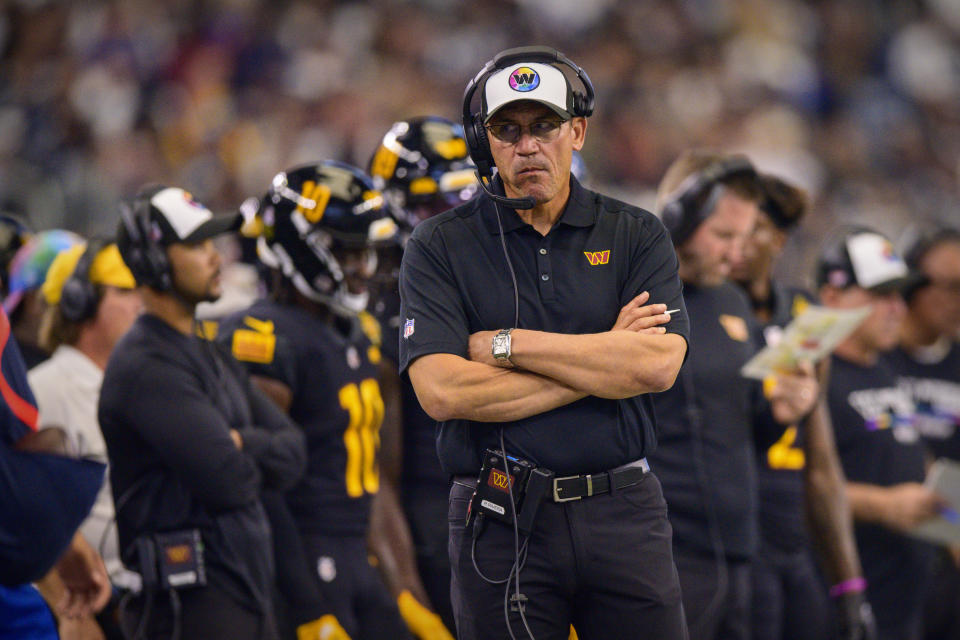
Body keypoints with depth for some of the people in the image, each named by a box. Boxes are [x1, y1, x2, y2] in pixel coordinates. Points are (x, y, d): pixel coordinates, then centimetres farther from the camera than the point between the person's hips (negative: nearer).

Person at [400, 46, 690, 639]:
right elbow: (442, 390, -12)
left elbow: (658, 365, -9)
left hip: (624, 517, 1)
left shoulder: (636, 235, 7)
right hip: (500, 524, -1)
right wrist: (604, 358, -8)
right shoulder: (440, 247, 2)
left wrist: (505, 344, -9)